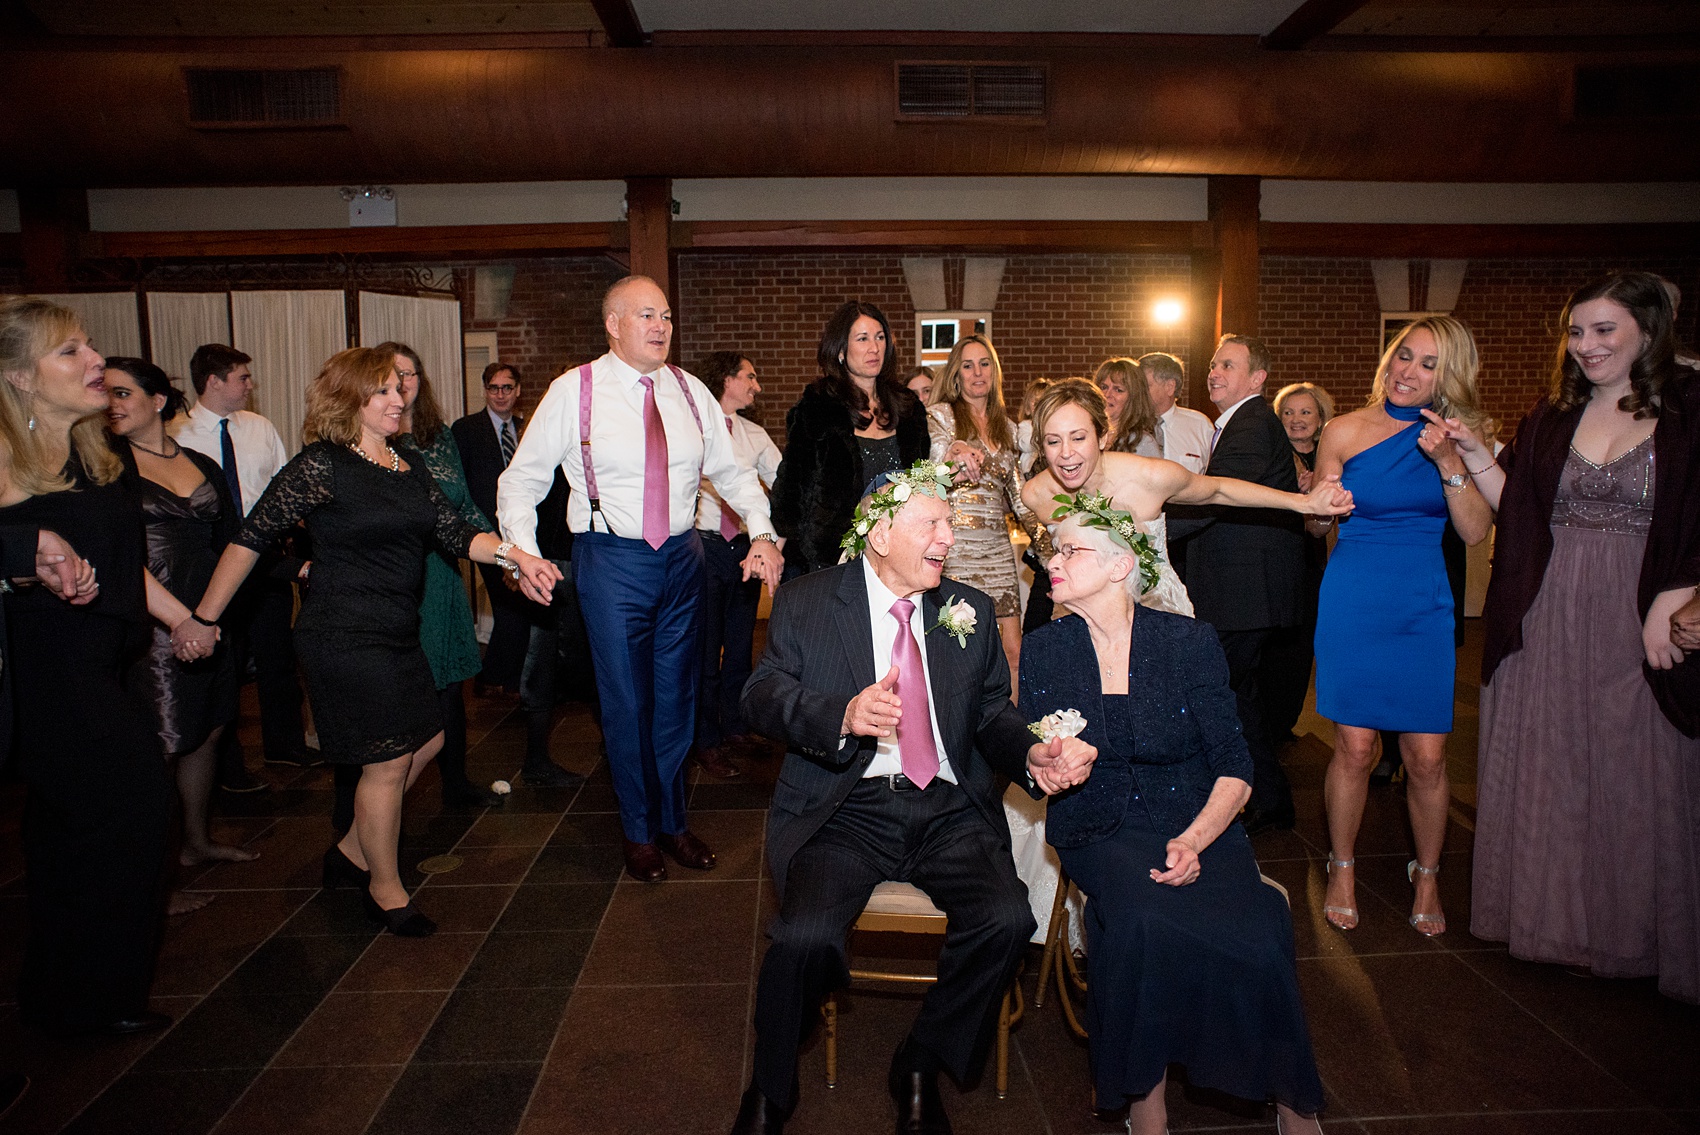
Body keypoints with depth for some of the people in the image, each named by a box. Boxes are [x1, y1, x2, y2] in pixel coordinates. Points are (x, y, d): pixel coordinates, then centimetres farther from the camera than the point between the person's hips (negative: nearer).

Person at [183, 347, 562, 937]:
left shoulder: (410, 463, 9)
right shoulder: (322, 465, -13)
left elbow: (455, 533, 3)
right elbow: (252, 535, -12)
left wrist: (512, 552, -15)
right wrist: (203, 618, -11)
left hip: (397, 632, 8)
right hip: (346, 637, -8)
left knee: (426, 741, 16)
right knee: (389, 761, 0)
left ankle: (352, 851, 34)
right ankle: (386, 890, 20)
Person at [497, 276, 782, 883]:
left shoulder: (690, 391, 5)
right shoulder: (574, 391, -6)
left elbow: (732, 471, 10)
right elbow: (521, 479, -3)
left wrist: (762, 533, -4)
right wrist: (523, 553, -16)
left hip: (681, 558, 4)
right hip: (612, 561, -3)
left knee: (676, 697, 14)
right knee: (627, 703, 5)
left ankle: (673, 822, 33)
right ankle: (639, 832, 26)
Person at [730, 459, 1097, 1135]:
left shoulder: (969, 611, 14)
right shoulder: (806, 603, 5)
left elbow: (993, 714, 14)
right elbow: (764, 695, -5)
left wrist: (1031, 756, -9)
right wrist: (843, 716, -25)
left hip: (949, 808, 3)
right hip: (846, 807, -2)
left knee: (1007, 919, -23)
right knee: (808, 934, -27)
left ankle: (921, 1067, 6)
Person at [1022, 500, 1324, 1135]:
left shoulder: (1190, 642, 1)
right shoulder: (1045, 650, 5)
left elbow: (1234, 767, 0)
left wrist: (1195, 839, -17)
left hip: (1197, 824, 0)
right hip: (1098, 833, 0)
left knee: (1254, 928, -29)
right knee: (1146, 920, -33)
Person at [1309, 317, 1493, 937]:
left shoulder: (1456, 437, 5)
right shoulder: (1346, 431, -1)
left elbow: (1476, 531, -4)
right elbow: (1318, 525, 9)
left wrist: (1450, 463, -14)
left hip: (1425, 606, 2)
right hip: (1353, 601, -2)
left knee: (1427, 756, 1)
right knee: (1354, 746, 0)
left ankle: (1427, 877, 25)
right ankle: (1342, 869, 22)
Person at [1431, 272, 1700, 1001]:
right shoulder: (1551, 418, 9)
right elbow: (1515, 511, 7)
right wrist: (1475, 458, -4)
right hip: (1547, 621, 4)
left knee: (1638, 773, 6)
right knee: (1547, 767, 10)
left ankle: (1633, 930, 24)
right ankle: (1553, 912, 27)